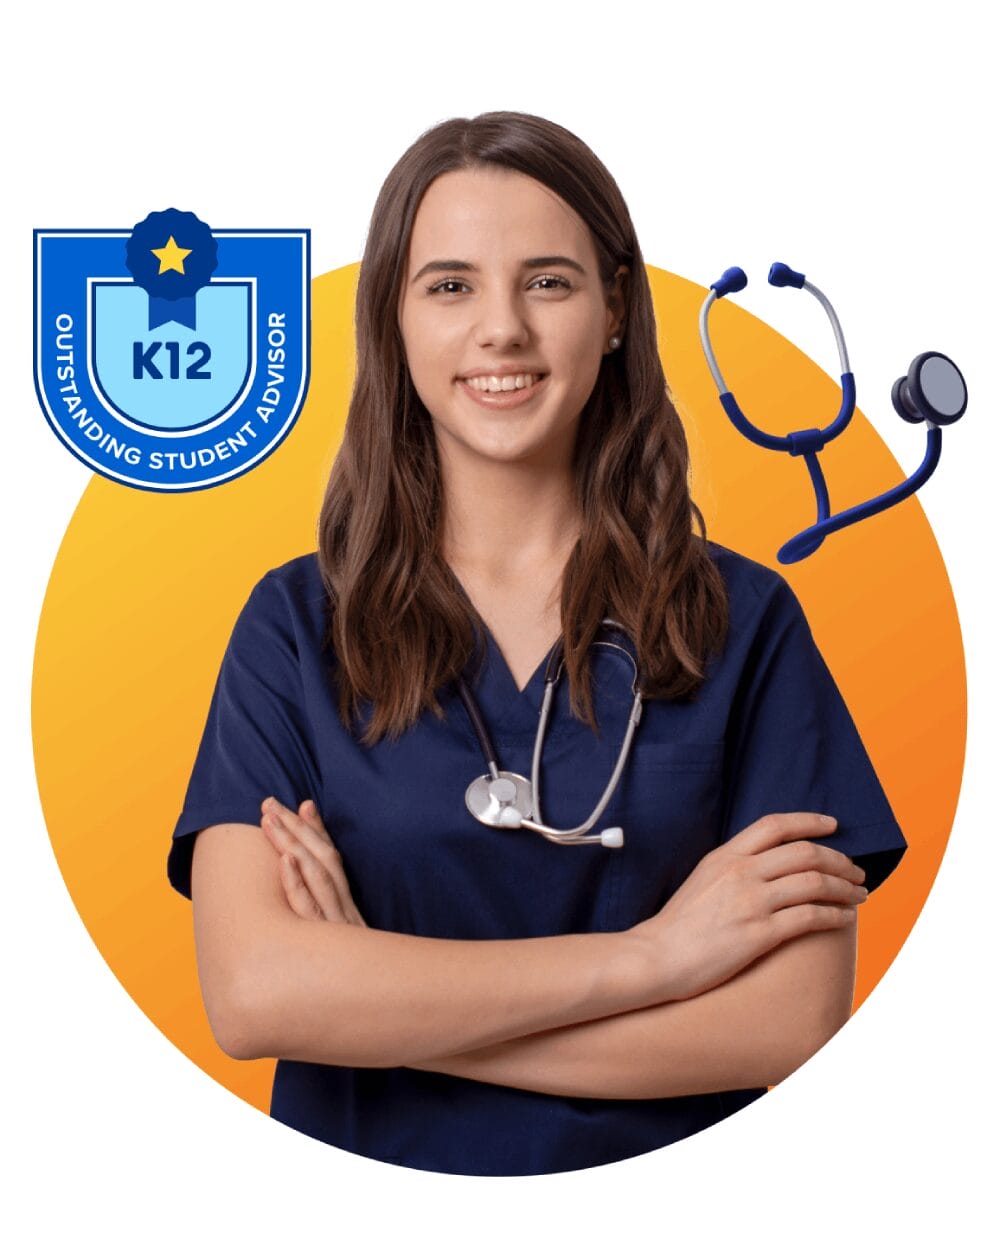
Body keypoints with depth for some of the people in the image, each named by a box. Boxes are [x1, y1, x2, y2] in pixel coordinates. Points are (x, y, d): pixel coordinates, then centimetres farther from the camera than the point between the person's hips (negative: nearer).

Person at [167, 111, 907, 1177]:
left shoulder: (744, 622, 0)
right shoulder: (295, 623, 1)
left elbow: (797, 1022, -7)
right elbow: (249, 993, -10)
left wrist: (379, 1002, -10)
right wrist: (650, 953, -11)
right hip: (367, 1191, 1)